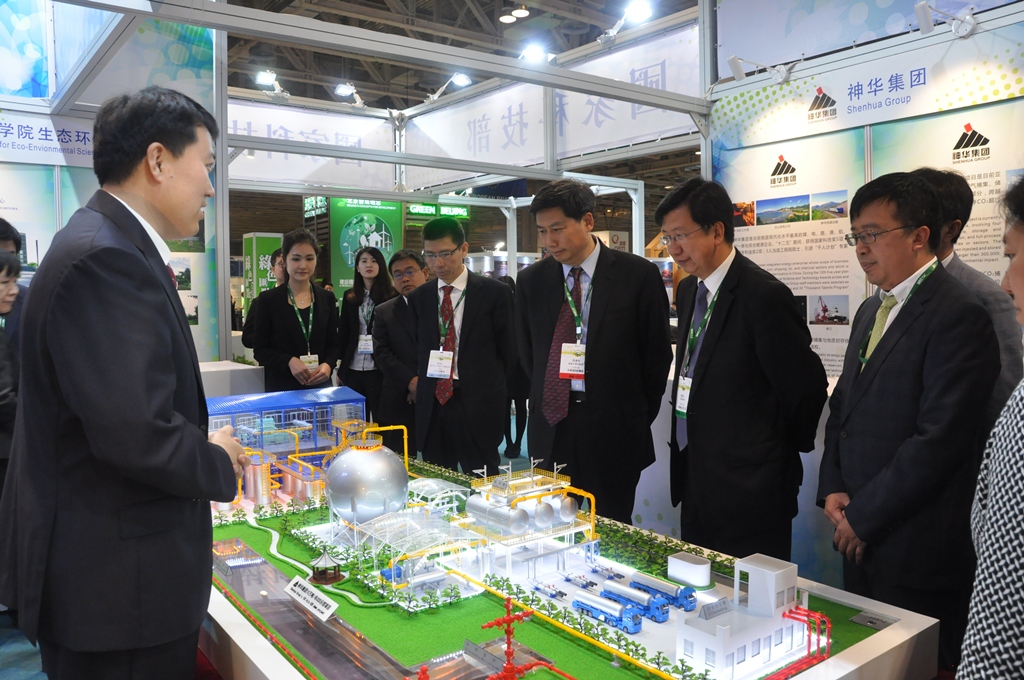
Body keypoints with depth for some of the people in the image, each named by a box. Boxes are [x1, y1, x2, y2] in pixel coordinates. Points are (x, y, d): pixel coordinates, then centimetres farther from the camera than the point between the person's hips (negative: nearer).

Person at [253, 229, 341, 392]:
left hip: (320, 384, 2)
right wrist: (289, 361, -18)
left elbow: (334, 344, 9)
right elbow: (260, 349, -2)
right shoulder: (268, 299, -3)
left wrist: (328, 364, -11)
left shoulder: (327, 298, 6)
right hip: (281, 387, -2)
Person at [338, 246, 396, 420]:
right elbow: (343, 332, 12)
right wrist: (340, 368, 10)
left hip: (381, 369, -4)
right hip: (353, 369, 4)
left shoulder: (392, 296, -4)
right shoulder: (349, 296, 9)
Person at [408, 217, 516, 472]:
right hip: (431, 406, 4)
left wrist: (489, 390, 3)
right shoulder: (418, 298, 10)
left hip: (477, 406, -3)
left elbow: (508, 351, 2)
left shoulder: (496, 293, -3)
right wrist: (420, 384, 6)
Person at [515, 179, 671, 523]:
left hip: (614, 430, -2)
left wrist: (637, 419, 3)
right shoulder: (530, 281, 4)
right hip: (550, 429, 3)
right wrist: (543, 405, 10)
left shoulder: (639, 275, -5)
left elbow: (657, 354, 0)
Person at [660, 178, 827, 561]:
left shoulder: (763, 295, -18)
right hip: (695, 480, 8)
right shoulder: (687, 290, 9)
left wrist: (787, 448, -1)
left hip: (747, 487, -8)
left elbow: (807, 386, -14)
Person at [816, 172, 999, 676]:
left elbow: (940, 439, -20)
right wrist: (833, 489, 3)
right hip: (861, 539, 8)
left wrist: (864, 516, -14)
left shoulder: (958, 315, -14)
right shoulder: (871, 310, 13)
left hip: (916, 551, -7)